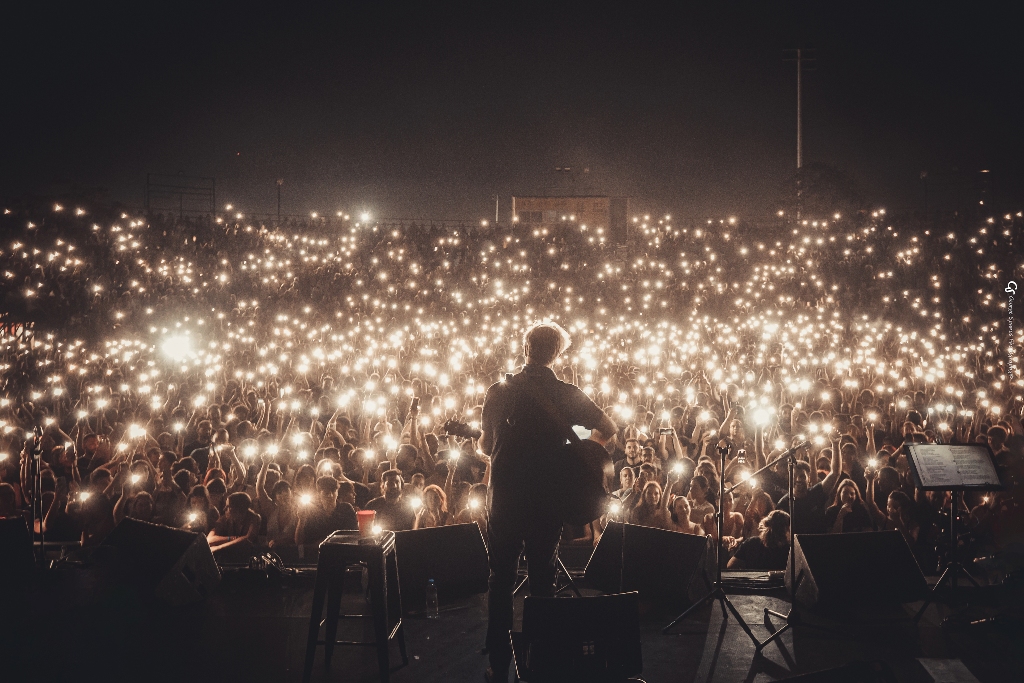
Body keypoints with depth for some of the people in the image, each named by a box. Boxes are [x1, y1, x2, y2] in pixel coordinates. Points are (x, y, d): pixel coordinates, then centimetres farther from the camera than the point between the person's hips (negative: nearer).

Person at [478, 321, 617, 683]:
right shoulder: (569, 396, -5)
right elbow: (608, 429, 3)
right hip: (548, 500, 0)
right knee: (542, 576, 13)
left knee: (501, 578, 10)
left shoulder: (498, 392, -4)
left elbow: (485, 445, 3)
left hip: (505, 499, 0)